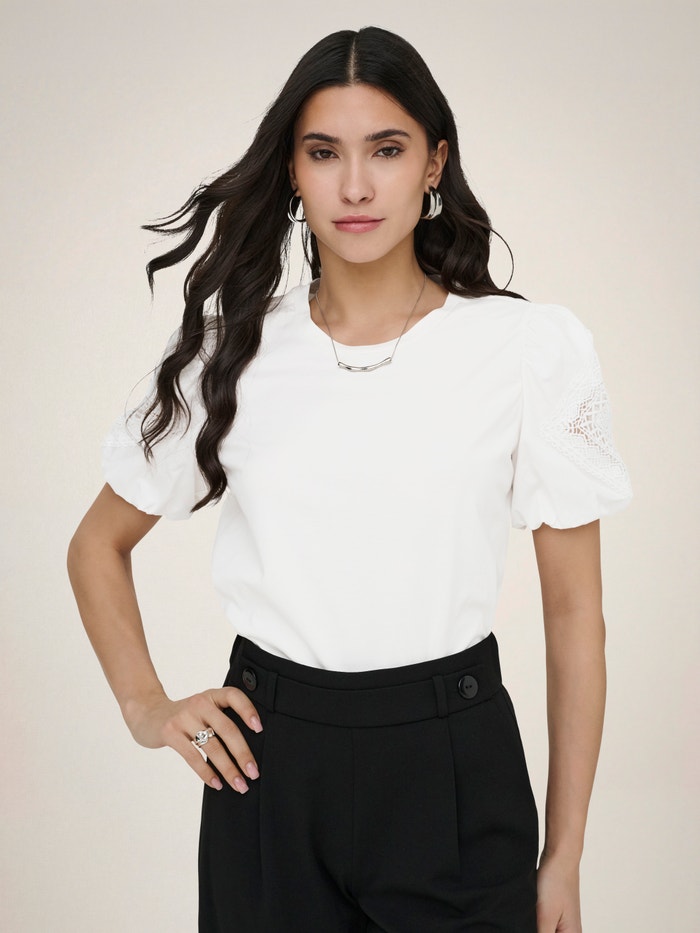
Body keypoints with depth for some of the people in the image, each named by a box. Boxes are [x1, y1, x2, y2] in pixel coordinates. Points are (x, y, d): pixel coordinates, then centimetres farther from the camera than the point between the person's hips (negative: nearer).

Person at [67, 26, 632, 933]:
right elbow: (98, 546, 14)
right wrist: (145, 707, 1)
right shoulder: (230, 348, 0)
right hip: (268, 765, 2)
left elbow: (574, 612, -3)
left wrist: (563, 859, -1)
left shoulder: (535, 347, -6)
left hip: (453, 761, -1)